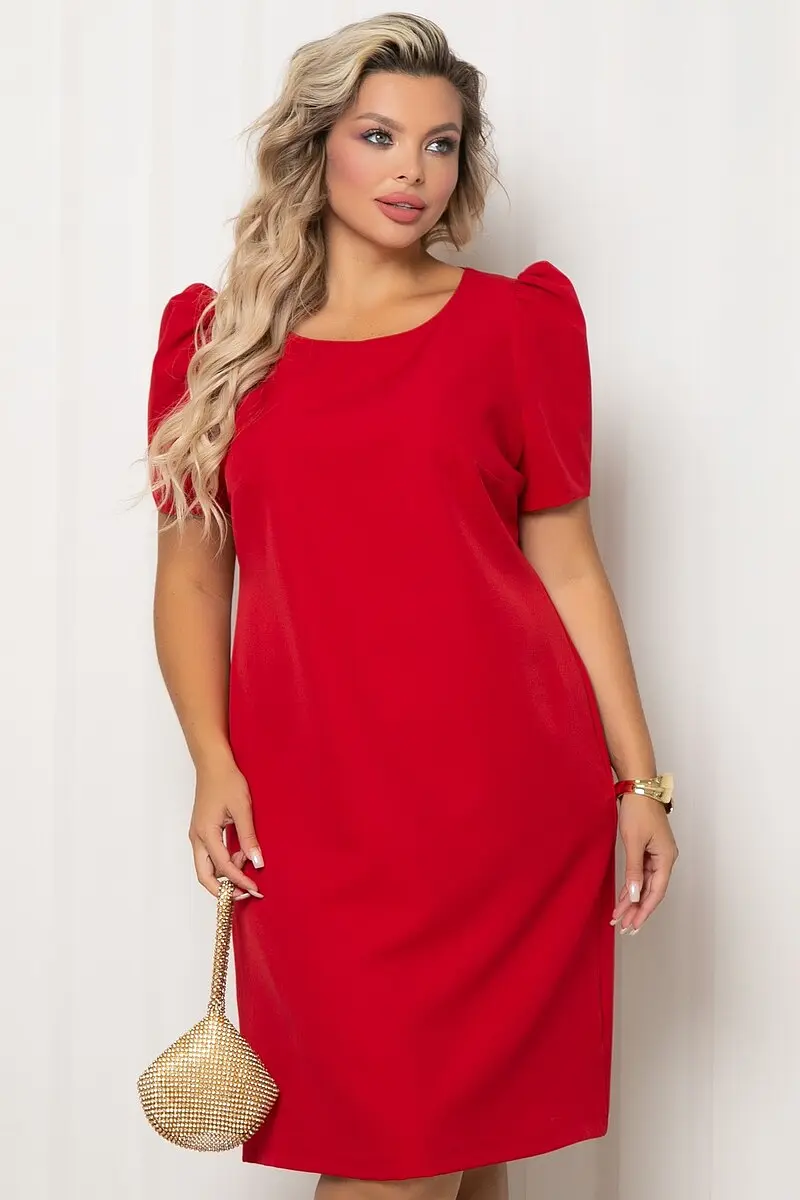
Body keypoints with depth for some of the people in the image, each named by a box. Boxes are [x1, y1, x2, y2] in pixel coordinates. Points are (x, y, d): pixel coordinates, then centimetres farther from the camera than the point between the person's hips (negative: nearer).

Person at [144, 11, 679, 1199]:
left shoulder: (516, 321, 7)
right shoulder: (217, 337, 9)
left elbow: (565, 563, 6)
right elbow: (191, 570, 9)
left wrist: (637, 780, 3)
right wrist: (212, 762, -4)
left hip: (499, 791, 0)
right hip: (310, 805, 0)